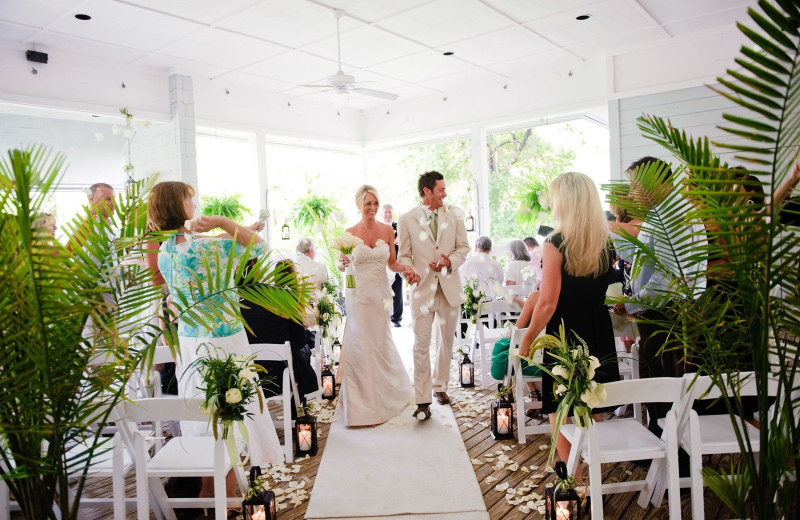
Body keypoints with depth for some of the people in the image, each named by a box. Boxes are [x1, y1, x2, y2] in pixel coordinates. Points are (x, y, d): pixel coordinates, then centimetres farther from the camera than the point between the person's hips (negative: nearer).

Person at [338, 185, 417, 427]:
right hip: (358, 293, -2)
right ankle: (364, 404, 14)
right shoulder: (350, 232, -3)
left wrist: (405, 267, -12)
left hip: (381, 292, 2)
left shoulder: (387, 230, 3)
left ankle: (386, 395, 36)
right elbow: (340, 264, 1)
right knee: (360, 345, -1)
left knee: (380, 343, 11)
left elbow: (392, 263, 8)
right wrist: (343, 263, -22)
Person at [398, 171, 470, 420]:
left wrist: (451, 262, -13)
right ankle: (423, 400, 3)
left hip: (450, 287, 3)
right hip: (422, 289, -3)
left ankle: (440, 385, 32)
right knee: (421, 346, -4)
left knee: (447, 341, 13)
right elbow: (404, 255, 2)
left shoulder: (454, 215, 5)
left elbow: (463, 247, 7)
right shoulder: (407, 220, -1)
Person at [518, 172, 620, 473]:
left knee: (561, 416, 8)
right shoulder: (605, 242, 1)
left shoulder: (556, 244, -17)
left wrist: (527, 338, -8)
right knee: (592, 415, 19)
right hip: (599, 337, 6)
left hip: (564, 338, -6)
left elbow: (548, 302, -18)